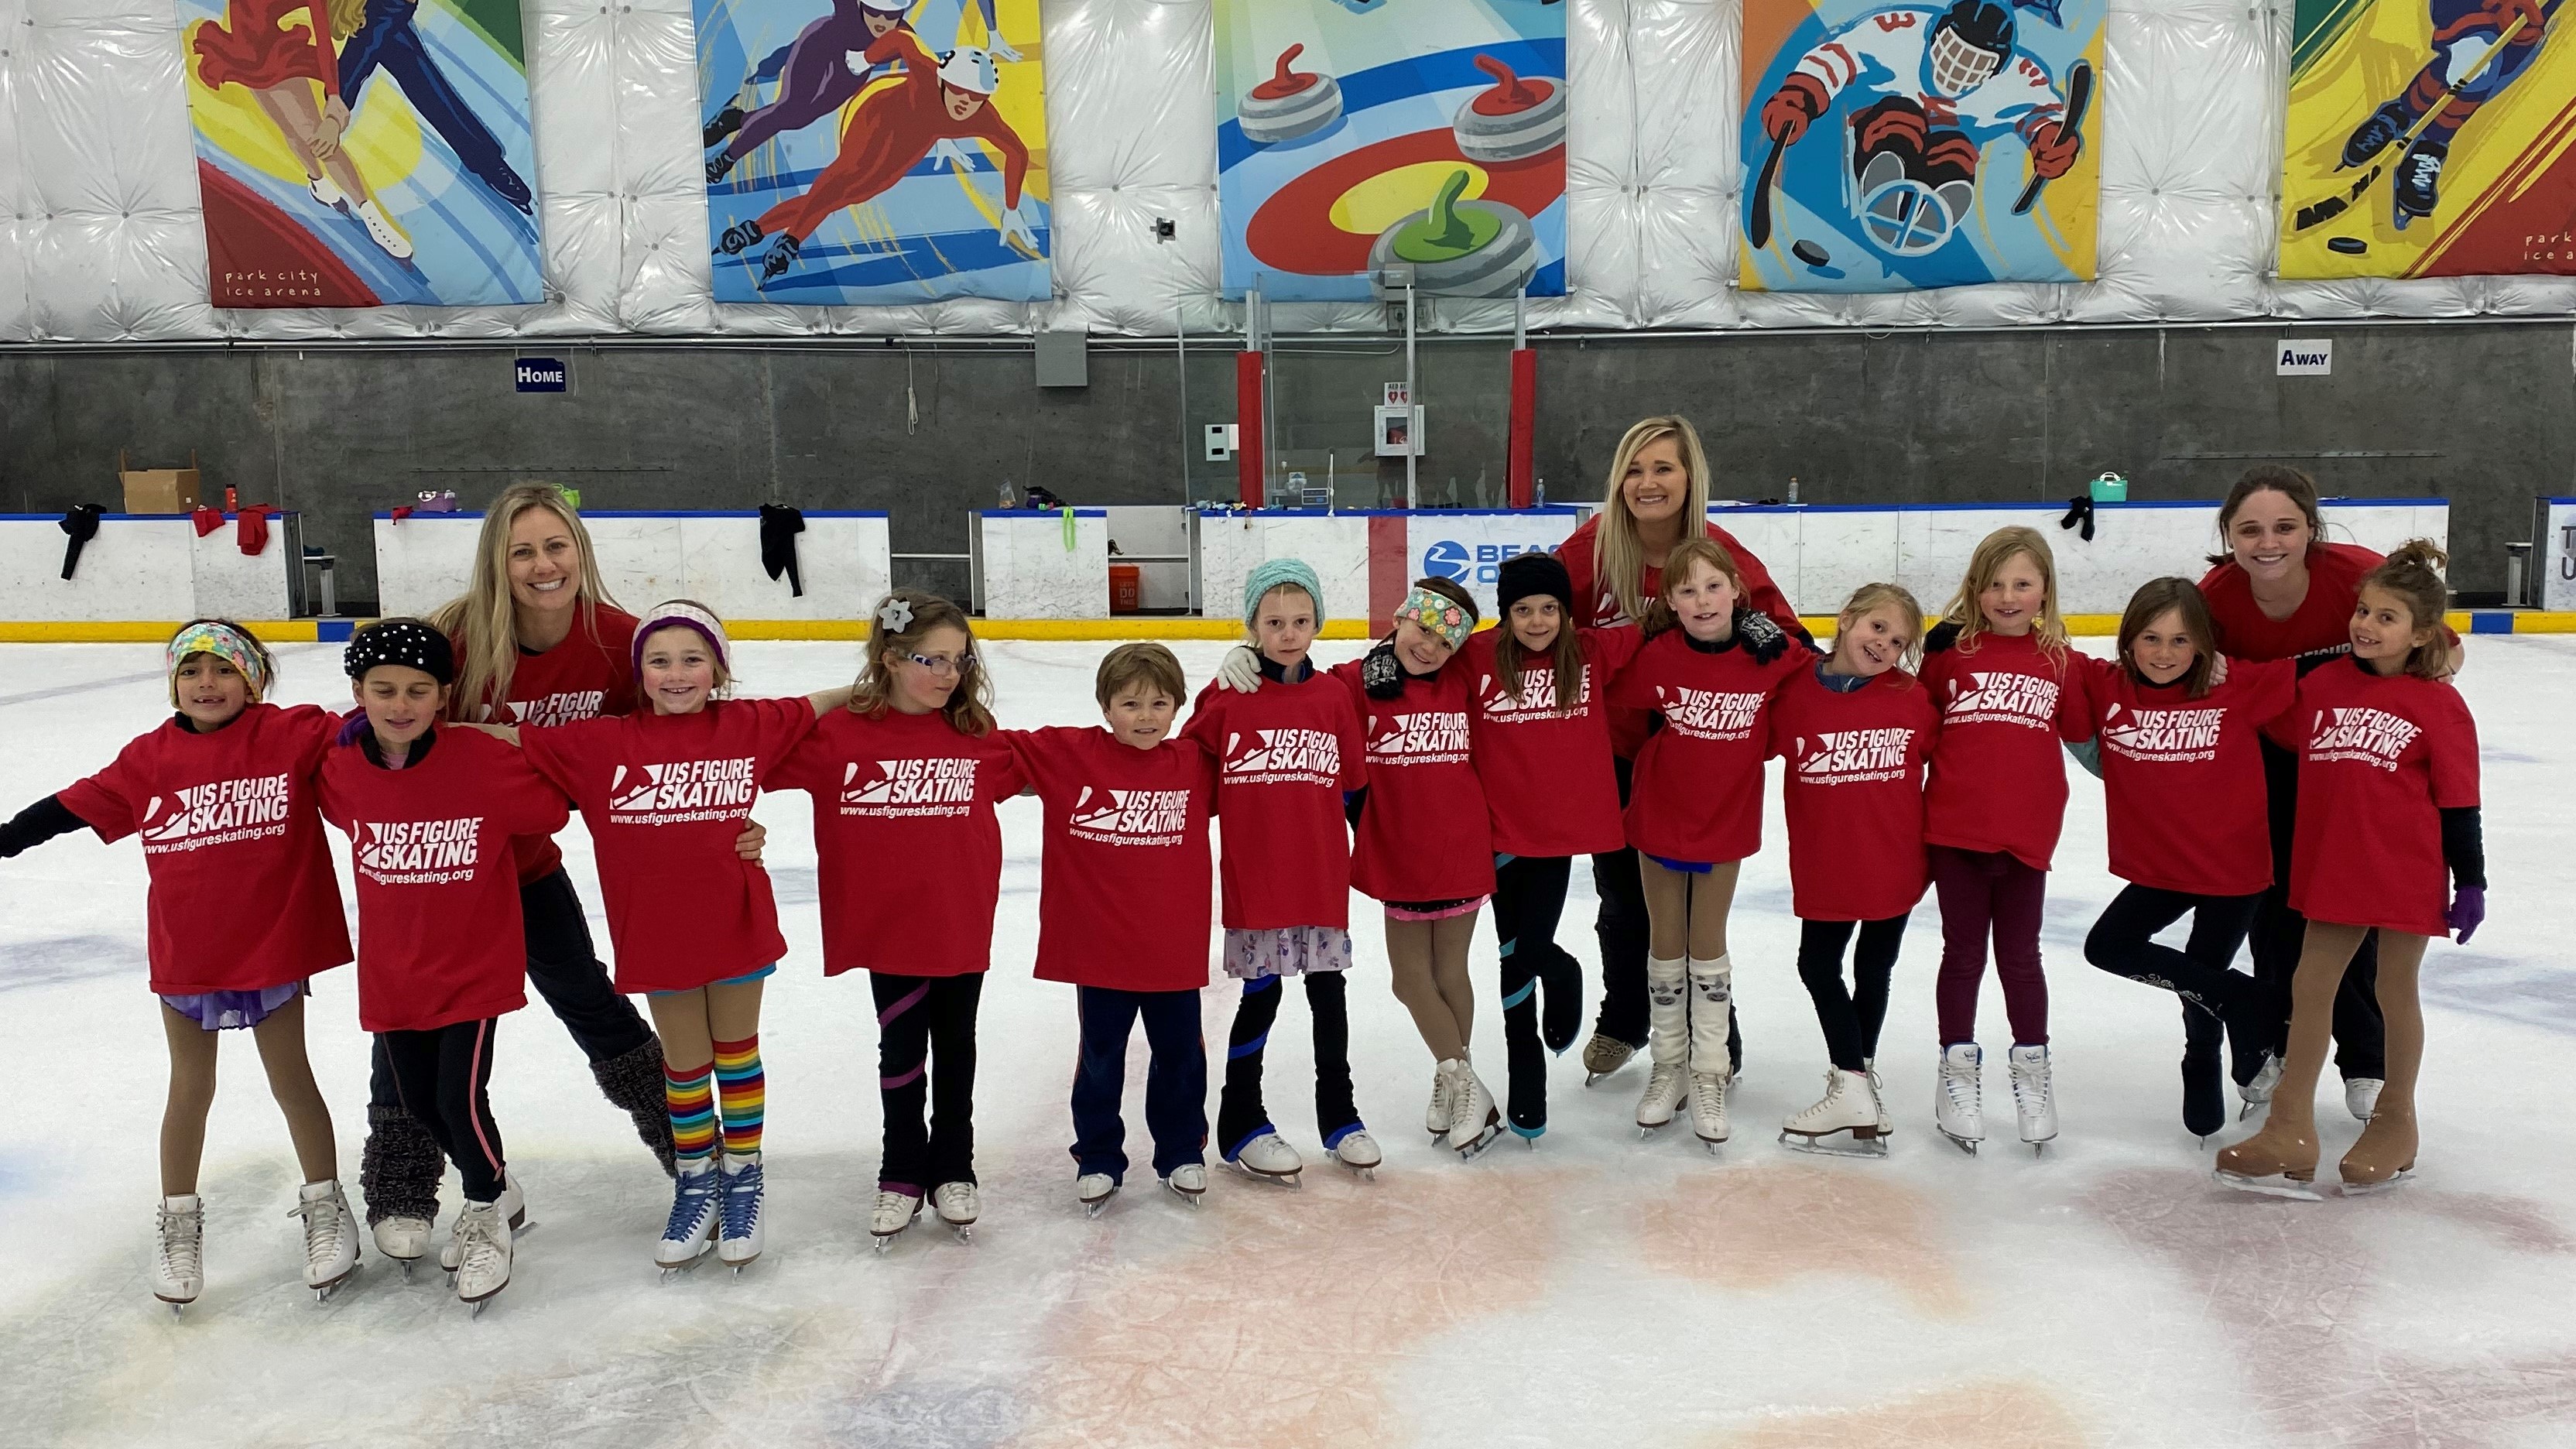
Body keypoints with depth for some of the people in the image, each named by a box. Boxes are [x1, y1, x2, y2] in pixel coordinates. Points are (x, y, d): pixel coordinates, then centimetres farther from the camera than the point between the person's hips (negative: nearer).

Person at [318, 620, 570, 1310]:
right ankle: (496, 1193, 40)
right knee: (419, 1103, 14)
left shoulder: (486, 762, -19)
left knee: (461, 1098, -8)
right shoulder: (340, 772, -7)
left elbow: (550, 808, -7)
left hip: (476, 962, -5)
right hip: (392, 971, 5)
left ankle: (489, 1216, 21)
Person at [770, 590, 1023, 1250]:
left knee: (955, 1047, 15)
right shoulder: (839, 735, -10)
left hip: (963, 925, 2)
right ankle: (902, 1174, 28)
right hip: (887, 928, -1)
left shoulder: (976, 737, -4)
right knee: (901, 1048, 11)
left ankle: (952, 1169, 31)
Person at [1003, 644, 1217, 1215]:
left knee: (1180, 1055, 16)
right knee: (1101, 1058, 14)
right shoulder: (1066, 754, -8)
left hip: (1176, 948, 1)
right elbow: (998, 746, -6)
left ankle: (1181, 1153, 35)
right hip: (1098, 948, -1)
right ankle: (1098, 1161, 31)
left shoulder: (1197, 764, -3)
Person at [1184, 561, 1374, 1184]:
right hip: (1253, 878, -3)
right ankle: (1240, 1123, 23)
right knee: (1260, 996, 6)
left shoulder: (1333, 696, 2)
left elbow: (1352, 783, 8)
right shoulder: (1226, 696, -7)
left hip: (1323, 876, 3)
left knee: (1329, 993, 12)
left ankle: (1339, 1115, 30)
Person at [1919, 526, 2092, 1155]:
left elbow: (2080, 730, 10)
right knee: (1963, 950, 10)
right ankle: (1958, 1068, 24)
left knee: (2019, 955, 12)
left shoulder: (2061, 660, 6)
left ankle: (2032, 1067, 30)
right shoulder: (1949, 649, -2)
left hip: (2027, 831, 1)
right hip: (1955, 826, -1)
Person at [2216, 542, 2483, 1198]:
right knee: (2310, 985, 5)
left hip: (2407, 872, -4)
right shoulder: (2324, 684, 2)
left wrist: (2471, 882, -6)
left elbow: (2459, 802, -6)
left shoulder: (2439, 705, -9)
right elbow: (2282, 731, 16)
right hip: (2332, 867, 4)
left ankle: (2395, 1122, 29)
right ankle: (2291, 1130, 13)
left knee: (2395, 990, 10)